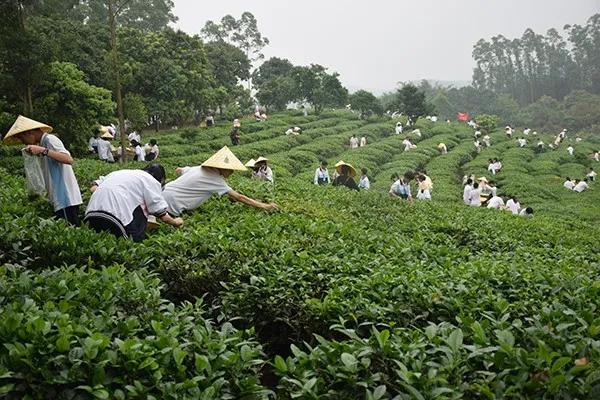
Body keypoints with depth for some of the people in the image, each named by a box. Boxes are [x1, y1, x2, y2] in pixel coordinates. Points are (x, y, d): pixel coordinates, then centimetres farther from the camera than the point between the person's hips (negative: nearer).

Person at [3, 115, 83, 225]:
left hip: (66, 199, -9)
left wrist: (43, 150, -27)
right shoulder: (43, 143, 19)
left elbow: (69, 159, -24)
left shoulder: (50, 139, -8)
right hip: (61, 199, 9)